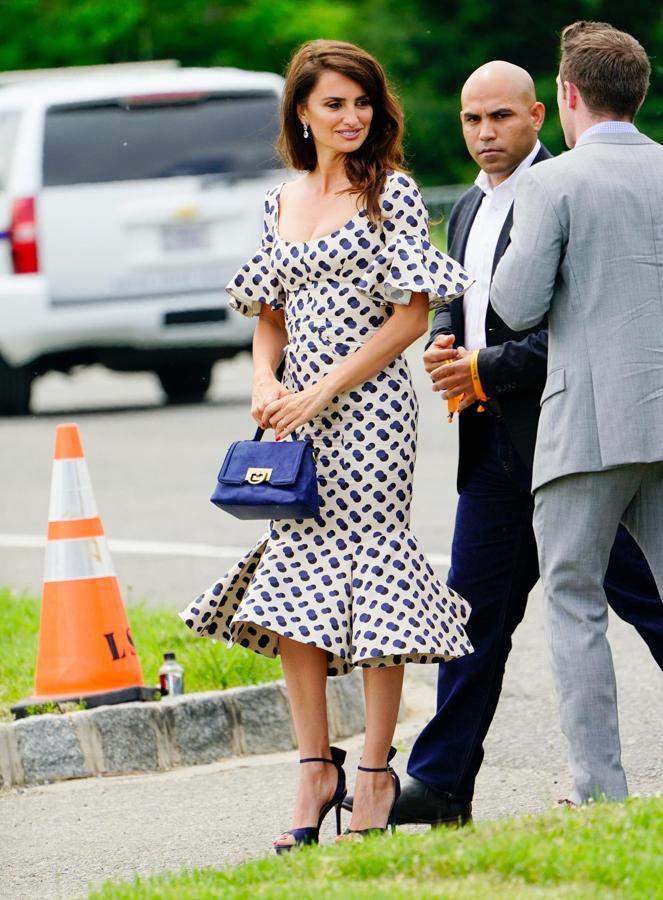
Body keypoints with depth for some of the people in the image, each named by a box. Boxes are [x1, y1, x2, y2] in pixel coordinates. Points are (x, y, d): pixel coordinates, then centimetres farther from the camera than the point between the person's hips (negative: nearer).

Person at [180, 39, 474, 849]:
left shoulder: (391, 193, -3)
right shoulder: (282, 203, 13)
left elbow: (411, 314, -8)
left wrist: (323, 390, -13)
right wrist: (265, 383, -2)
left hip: (369, 408, -5)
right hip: (296, 414, 6)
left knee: (369, 570, -4)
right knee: (291, 582, 1)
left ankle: (375, 774, 3)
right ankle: (315, 768, 8)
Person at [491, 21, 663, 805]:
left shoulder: (552, 184, -6)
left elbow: (517, 305, -9)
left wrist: (513, 266, 11)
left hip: (590, 419, -5)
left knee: (573, 597, 2)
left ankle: (599, 788, -4)